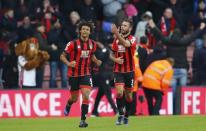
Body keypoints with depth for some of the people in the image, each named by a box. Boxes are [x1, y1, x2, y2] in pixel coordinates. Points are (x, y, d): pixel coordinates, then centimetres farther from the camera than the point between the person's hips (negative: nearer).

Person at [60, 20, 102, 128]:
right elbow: (62, 56, -6)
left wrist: (97, 61, 0)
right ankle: (68, 105, 49)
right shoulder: (73, 44, -12)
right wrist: (68, 63, -25)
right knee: (74, 98, 11)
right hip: (73, 74, -2)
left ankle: (83, 120, -11)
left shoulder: (92, 44, 1)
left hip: (86, 74, 2)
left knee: (86, 95, -17)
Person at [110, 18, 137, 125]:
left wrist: (116, 33, -46)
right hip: (118, 71, 2)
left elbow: (125, 44, -33)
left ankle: (126, 116, 25)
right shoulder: (116, 39, 5)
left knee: (128, 95, 8)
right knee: (119, 92, -18)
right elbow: (112, 54, 16)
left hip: (129, 71, -2)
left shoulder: (132, 39, -8)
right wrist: (115, 59, -7)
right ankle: (121, 115, -10)